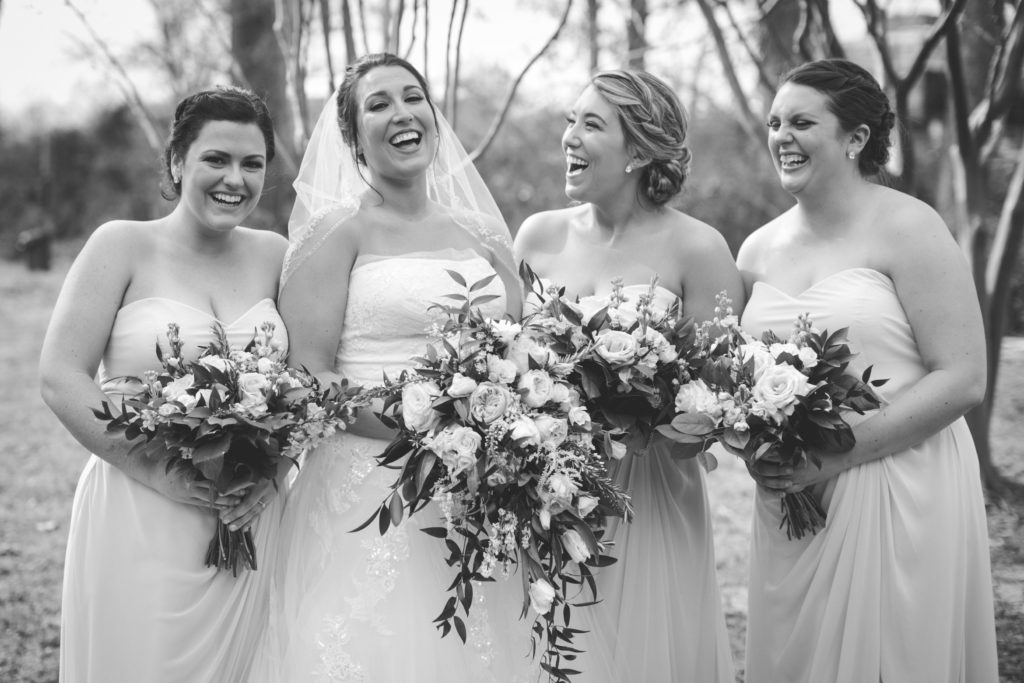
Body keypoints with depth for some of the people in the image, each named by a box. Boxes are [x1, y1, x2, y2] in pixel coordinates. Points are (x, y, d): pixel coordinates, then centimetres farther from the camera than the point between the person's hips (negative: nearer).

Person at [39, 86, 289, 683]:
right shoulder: (123, 246, -3)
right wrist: (157, 472, -16)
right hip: (139, 519, -3)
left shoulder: (274, 255, 6)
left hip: (250, 519, 3)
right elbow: (61, 379, -9)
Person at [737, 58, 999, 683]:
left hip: (900, 494, -5)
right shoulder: (760, 249, 9)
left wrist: (834, 454, -17)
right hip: (787, 502, 5)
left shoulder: (906, 228, -8)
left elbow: (964, 379, -13)